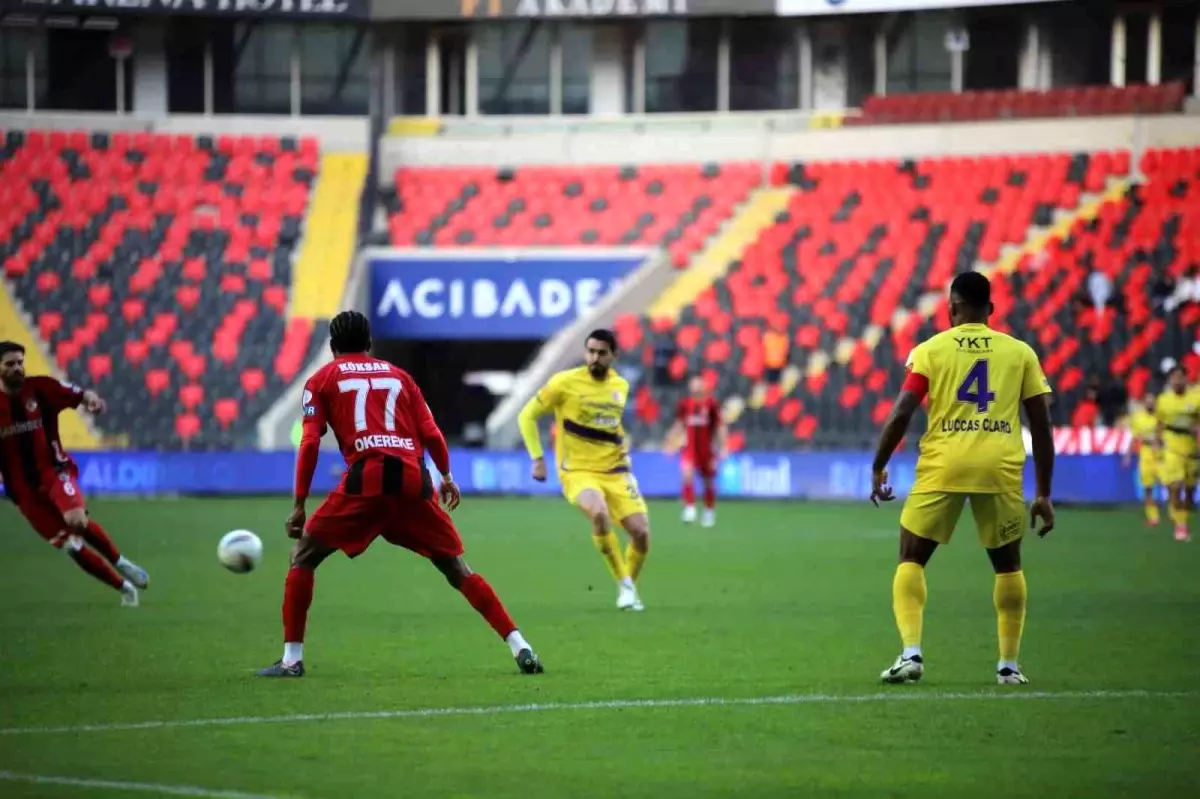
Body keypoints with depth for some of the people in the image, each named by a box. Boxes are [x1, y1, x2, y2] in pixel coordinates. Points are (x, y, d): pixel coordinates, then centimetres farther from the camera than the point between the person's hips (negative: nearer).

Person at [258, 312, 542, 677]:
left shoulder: (322, 380, 15)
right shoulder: (398, 375, 23)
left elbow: (309, 444, 5)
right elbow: (431, 432, 14)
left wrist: (299, 505, 5)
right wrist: (447, 476, 28)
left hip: (366, 480, -3)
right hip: (414, 481, 3)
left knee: (303, 557, 12)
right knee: (456, 568, 13)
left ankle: (292, 658, 2)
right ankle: (519, 646, 3)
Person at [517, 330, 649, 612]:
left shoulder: (621, 386, 7)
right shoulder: (565, 383, -8)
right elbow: (527, 416, 0)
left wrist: (622, 449, 13)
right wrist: (537, 458, -7)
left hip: (615, 472, 5)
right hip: (578, 472, -5)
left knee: (641, 533, -7)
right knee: (599, 513, -34)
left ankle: (630, 587, 22)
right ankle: (624, 583, -16)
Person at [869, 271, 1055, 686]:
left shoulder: (930, 350, 7)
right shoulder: (1020, 352, 11)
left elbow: (901, 414, -2)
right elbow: (1041, 425, 8)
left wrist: (878, 470, 8)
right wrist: (1044, 494, 13)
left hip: (943, 465, -1)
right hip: (1000, 467, 1)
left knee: (911, 558, 12)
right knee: (1007, 564, 20)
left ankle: (911, 652, -5)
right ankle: (1009, 664, 17)